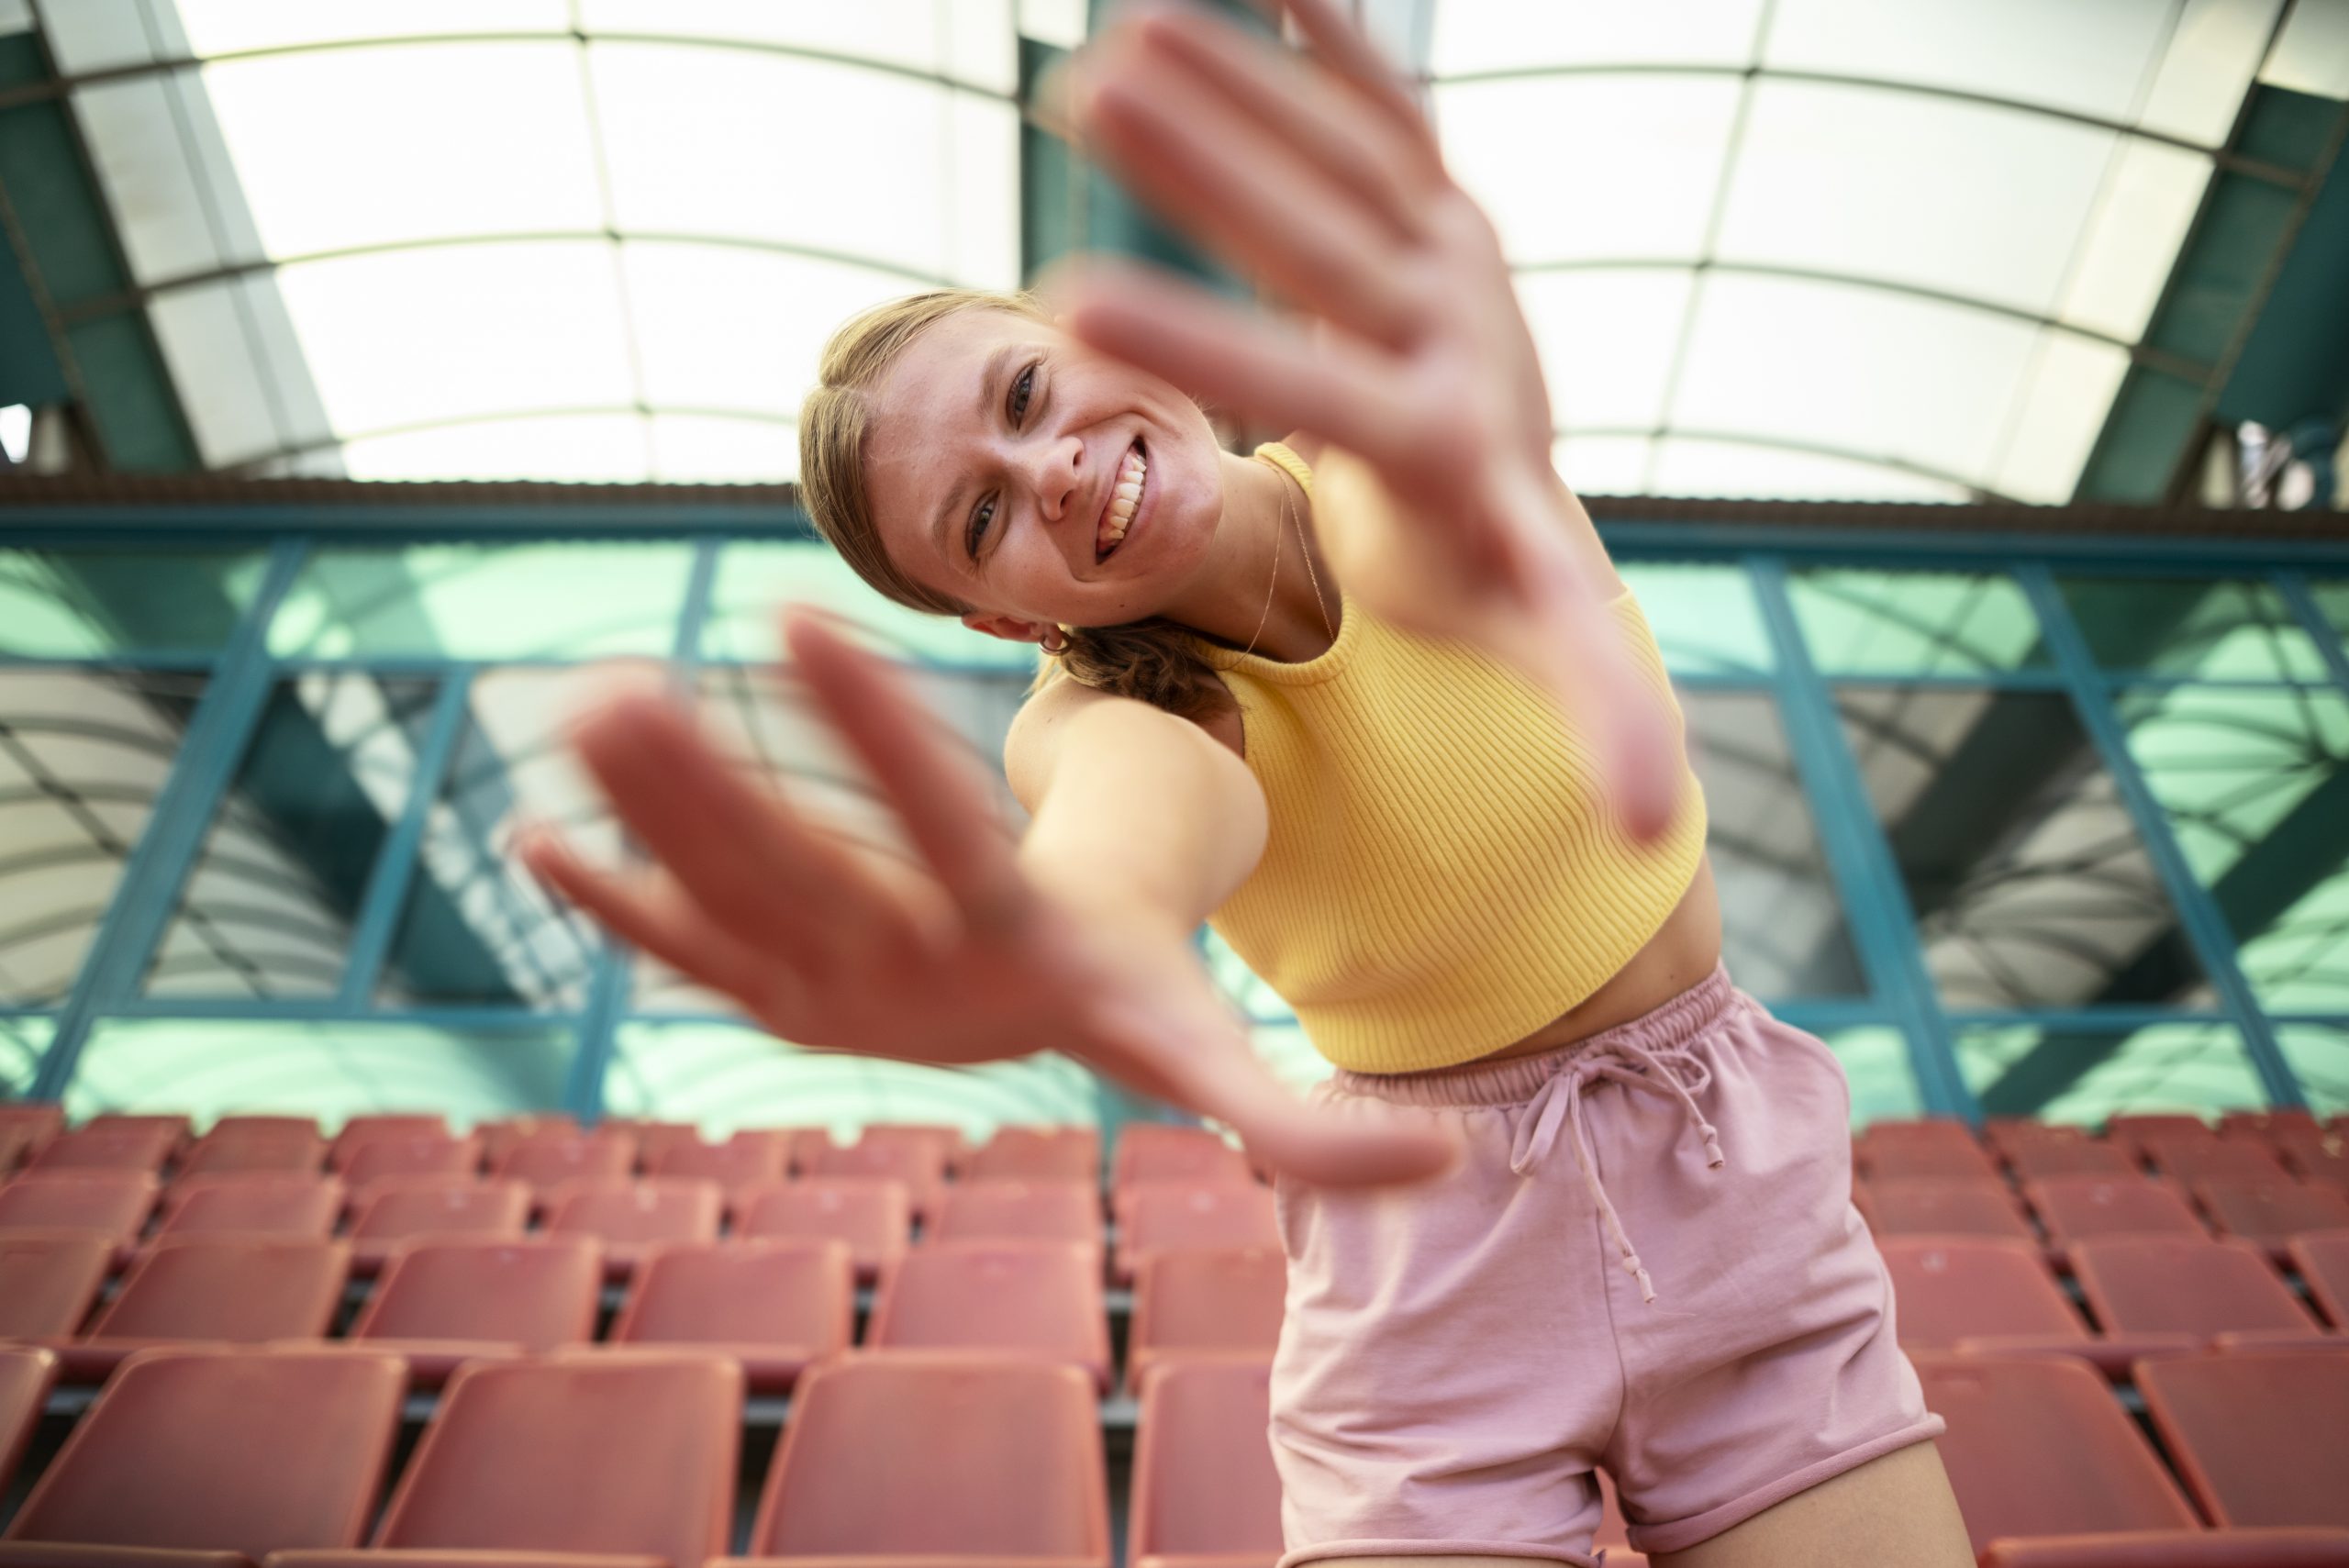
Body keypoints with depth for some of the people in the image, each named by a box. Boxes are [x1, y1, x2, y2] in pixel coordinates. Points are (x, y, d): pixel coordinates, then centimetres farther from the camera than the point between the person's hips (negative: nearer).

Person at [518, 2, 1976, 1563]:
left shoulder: (1375, 452, -14)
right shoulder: (1100, 717, -16)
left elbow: (1417, 536, -40)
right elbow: (1140, 816, -40)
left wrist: (1477, 443, -65)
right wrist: (1087, 934, -65)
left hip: (1734, 1166, 2)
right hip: (1441, 1243, -1)